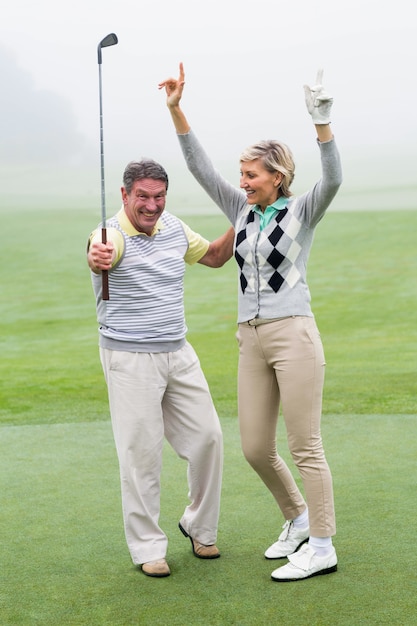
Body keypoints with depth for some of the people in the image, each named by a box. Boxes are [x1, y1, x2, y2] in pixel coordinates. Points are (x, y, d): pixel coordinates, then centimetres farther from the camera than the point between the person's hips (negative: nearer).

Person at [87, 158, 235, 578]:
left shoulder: (174, 228, 5)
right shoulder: (112, 236, -16)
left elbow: (215, 256, 21)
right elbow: (100, 254, -41)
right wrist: (97, 260, -64)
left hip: (179, 353, 6)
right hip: (129, 358, -6)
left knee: (207, 437, 8)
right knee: (141, 454, -2)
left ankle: (200, 527, 28)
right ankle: (148, 549, 12)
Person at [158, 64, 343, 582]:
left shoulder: (302, 211, -2)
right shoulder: (242, 210, 12)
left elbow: (333, 178, -21)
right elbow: (199, 166, 10)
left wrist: (321, 121, -35)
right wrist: (176, 110, 2)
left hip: (293, 335, -6)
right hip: (252, 340, 6)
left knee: (305, 447, -3)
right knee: (255, 449, 9)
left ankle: (321, 547, 8)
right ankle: (298, 519, 32)